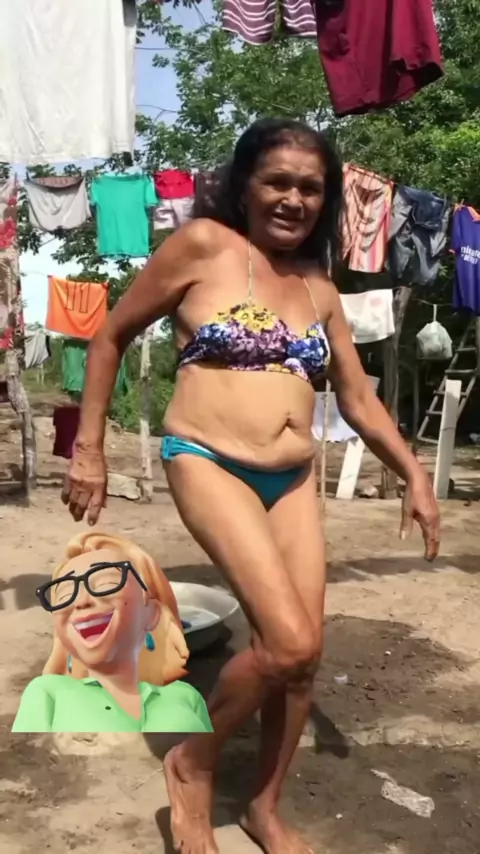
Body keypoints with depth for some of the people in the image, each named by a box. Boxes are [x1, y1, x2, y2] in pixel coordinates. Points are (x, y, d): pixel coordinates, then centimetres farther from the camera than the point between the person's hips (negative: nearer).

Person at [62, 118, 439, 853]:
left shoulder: (320, 288, 11)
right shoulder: (203, 244, -4)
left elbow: (358, 399, 16)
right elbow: (111, 337, 2)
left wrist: (414, 474, 6)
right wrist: (89, 449, -1)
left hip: (295, 480, 6)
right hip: (209, 464, -6)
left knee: (301, 654, 6)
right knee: (290, 644, -17)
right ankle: (193, 765, 12)